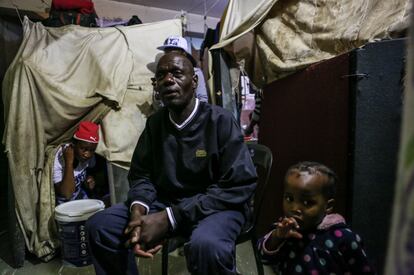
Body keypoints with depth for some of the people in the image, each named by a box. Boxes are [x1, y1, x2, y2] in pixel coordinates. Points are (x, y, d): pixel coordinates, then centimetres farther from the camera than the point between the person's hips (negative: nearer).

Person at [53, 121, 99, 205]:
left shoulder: (89, 155, -10)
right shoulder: (57, 161, -25)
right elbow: (66, 194, -30)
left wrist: (90, 180, -10)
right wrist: (69, 162, -33)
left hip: (83, 199, 5)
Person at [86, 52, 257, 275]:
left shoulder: (220, 120, -15)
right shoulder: (154, 123, 3)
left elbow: (238, 186, -19)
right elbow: (141, 174, 8)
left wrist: (170, 218, -24)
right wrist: (138, 210, -17)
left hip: (216, 206, -4)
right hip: (165, 202, 5)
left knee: (207, 245, -37)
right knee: (99, 226, -9)